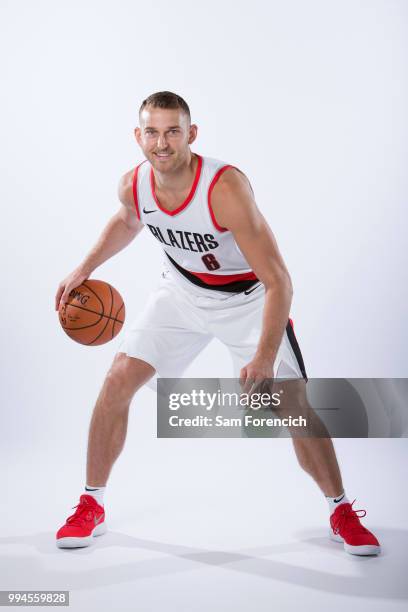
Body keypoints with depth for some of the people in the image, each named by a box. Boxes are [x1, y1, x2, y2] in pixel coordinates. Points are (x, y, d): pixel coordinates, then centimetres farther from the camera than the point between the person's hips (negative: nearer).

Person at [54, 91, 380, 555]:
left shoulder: (226, 187, -34)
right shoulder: (132, 186, -17)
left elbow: (278, 283, -34)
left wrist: (265, 356, -43)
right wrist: (84, 269, 7)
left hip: (248, 298, -4)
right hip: (182, 291, 4)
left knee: (292, 403, -10)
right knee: (118, 381, -6)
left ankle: (341, 513, 13)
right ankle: (90, 508, 11)